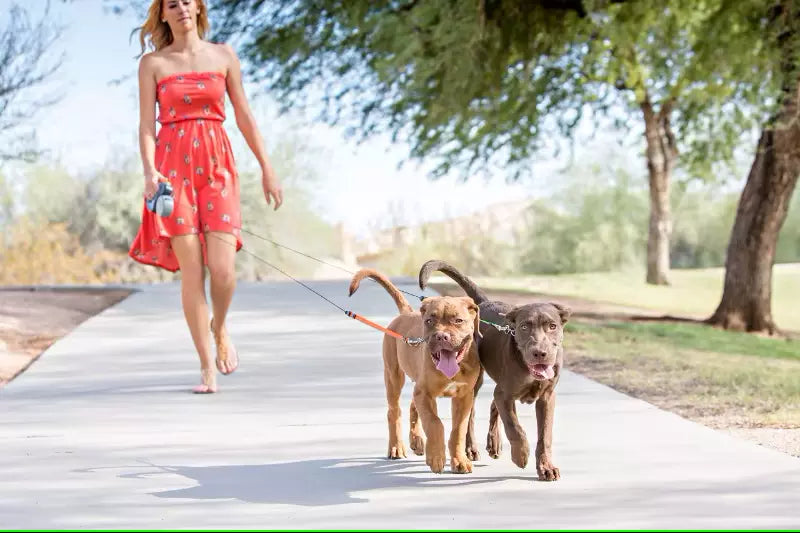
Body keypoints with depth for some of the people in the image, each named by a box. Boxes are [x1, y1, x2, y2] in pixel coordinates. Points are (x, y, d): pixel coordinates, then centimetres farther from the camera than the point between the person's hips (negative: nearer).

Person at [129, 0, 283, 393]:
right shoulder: (152, 63, 8)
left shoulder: (223, 56, 11)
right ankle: (206, 366, 3)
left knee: (222, 269, -11)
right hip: (173, 166, -1)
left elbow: (244, 115, 12)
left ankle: (219, 327, 22)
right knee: (191, 270, -6)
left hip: (217, 166, 1)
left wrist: (267, 168, 9)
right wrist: (149, 170, -14)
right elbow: (147, 124, 2)